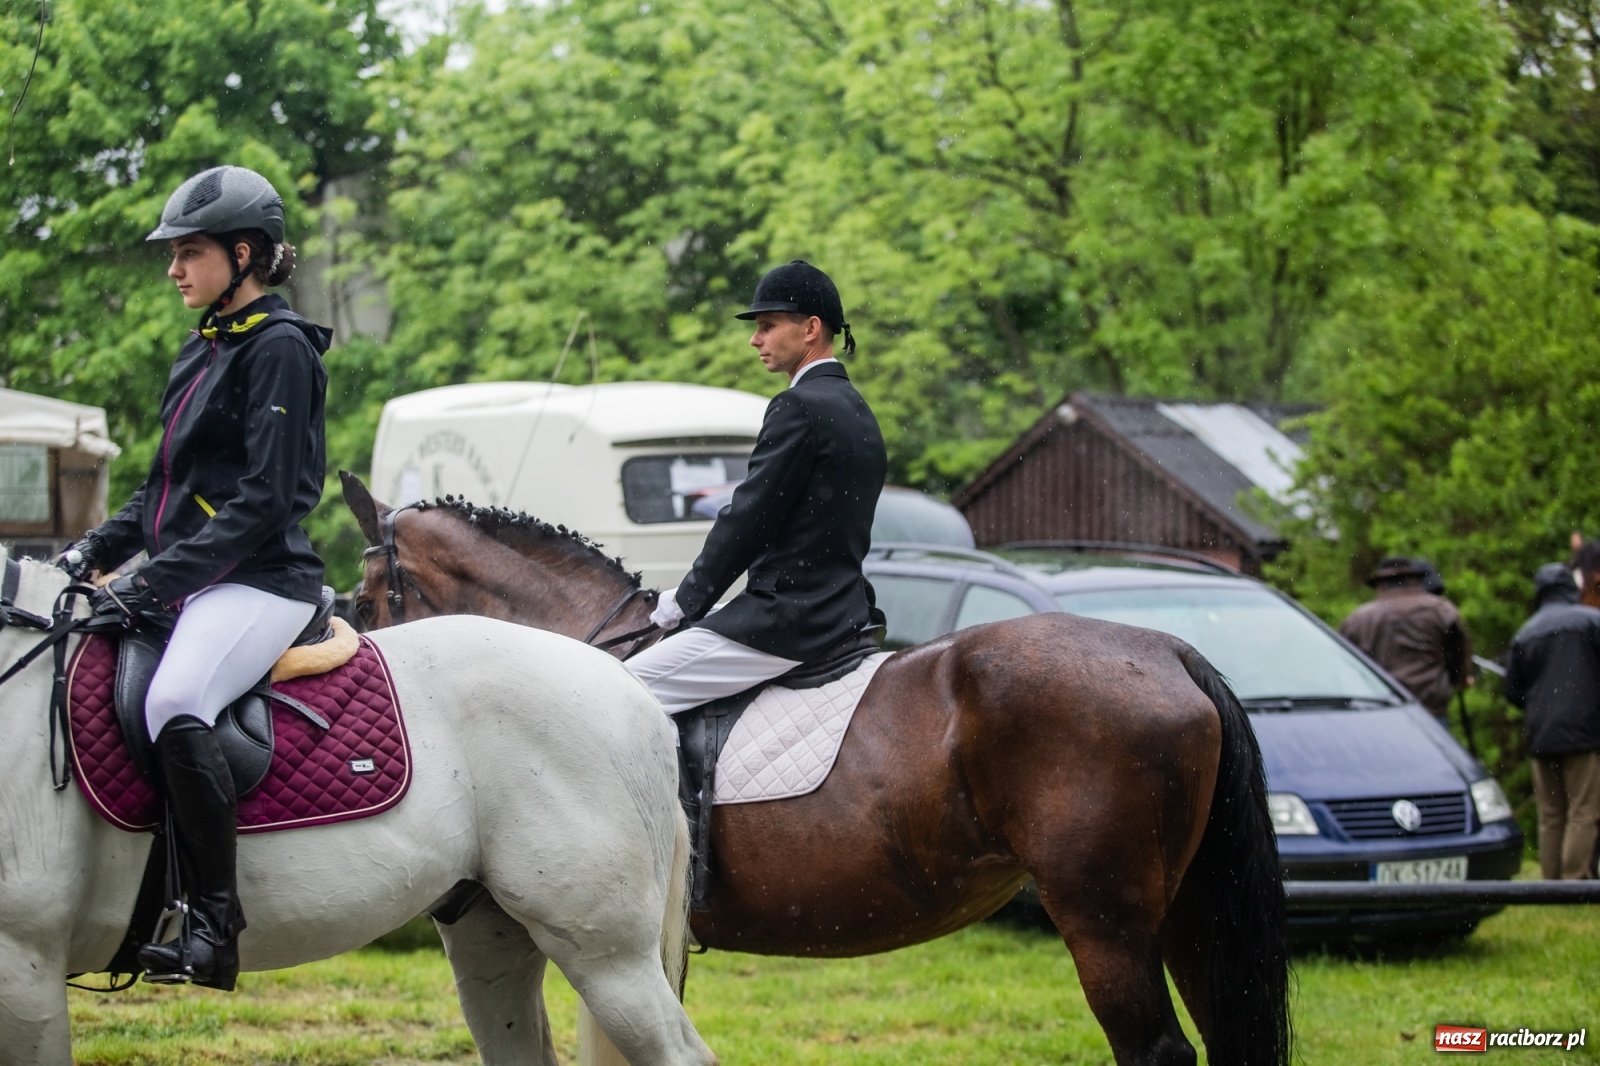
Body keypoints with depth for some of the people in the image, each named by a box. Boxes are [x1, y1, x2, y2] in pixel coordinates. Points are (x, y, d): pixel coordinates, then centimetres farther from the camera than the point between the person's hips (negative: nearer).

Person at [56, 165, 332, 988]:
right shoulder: (202, 351, 19)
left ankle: (213, 927, -31)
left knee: (174, 702, -34)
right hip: (195, 578, 10)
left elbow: (263, 498, -16)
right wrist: (98, 550, 8)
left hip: (260, 581, -10)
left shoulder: (280, 349, -9)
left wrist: (157, 580, -21)